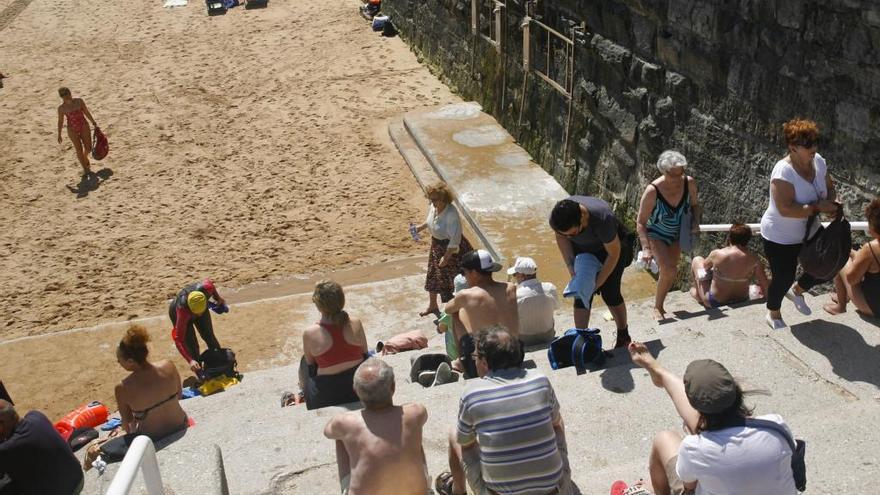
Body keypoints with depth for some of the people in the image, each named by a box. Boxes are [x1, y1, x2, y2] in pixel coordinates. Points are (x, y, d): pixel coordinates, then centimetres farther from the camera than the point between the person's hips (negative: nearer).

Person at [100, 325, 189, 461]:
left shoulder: (123, 388, -26)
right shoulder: (168, 366, -19)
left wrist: (130, 432, 13)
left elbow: (127, 421, -9)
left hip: (152, 440, -4)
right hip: (180, 425, 5)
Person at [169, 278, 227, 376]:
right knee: (192, 346, -6)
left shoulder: (206, 287, -42)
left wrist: (218, 298, -4)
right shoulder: (182, 310, -47)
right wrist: (190, 361, -53)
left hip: (199, 305, 3)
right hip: (177, 313, -3)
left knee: (209, 337, 12)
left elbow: (209, 282, -14)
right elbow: (178, 340, -43)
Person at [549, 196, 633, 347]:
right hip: (582, 250, 4)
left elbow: (614, 254, -26)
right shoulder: (556, 218, -31)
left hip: (610, 247, -3)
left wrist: (597, 283, -21)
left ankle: (623, 336, 20)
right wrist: (570, 266, -16)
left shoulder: (602, 218, -42)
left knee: (610, 293, -3)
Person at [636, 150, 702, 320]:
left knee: (670, 271, 14)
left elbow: (695, 205, 3)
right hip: (656, 235, -5)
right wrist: (646, 248, -35)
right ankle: (657, 308, -1)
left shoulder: (689, 183, -19)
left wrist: (695, 221, -17)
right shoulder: (653, 190, -31)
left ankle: (660, 304, 35)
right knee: (669, 271, -21)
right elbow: (641, 222, -25)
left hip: (677, 235, 5)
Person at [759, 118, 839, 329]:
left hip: (809, 232, 7)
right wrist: (818, 207, -31)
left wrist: (830, 202, -12)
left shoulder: (818, 161, -7)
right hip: (780, 238, -7)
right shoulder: (783, 172, -29)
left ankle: (797, 291, 43)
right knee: (784, 279, 6)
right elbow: (786, 209, -36)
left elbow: (829, 187, 9)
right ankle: (773, 315, 35)